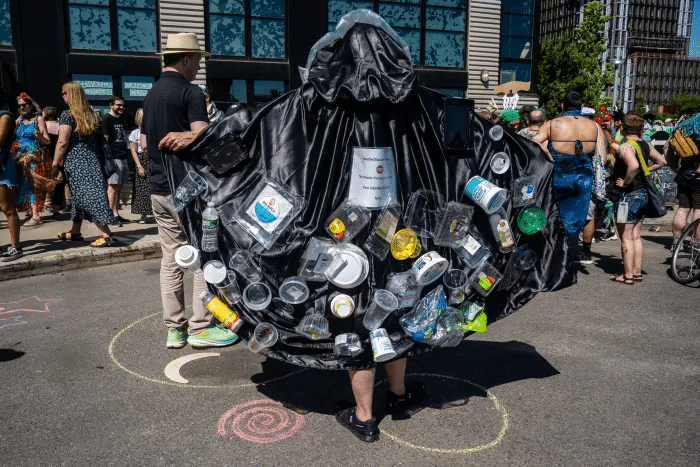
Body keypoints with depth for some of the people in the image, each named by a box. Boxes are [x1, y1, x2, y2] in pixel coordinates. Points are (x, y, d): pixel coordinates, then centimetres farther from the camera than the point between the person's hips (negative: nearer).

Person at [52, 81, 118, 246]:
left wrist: (55, 164, -7)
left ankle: (107, 235, -17)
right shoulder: (92, 115, 11)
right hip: (93, 160, 7)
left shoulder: (67, 115, -9)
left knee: (86, 197, -9)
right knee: (78, 196, 19)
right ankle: (75, 232, 29)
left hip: (75, 162, -7)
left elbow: (62, 143, -13)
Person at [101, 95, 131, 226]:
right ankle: (111, 215, -7)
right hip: (114, 157, -8)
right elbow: (105, 139, -11)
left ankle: (116, 214, 16)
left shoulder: (123, 118, 19)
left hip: (123, 157, 8)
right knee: (113, 187, -9)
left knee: (119, 187, 10)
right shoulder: (107, 119, -5)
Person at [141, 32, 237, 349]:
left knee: (171, 257, 9)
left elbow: (145, 144, 19)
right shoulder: (190, 92, -10)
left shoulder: (150, 95, 15)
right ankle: (200, 326, 5)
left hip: (160, 188, 8)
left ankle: (174, 329, 14)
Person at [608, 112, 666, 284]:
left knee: (626, 238, 0)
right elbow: (661, 161, 22)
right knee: (636, 236, 15)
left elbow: (634, 166, -34)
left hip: (628, 195, -8)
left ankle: (628, 275, 5)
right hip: (643, 193, 8)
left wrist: (625, 183, -20)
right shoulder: (646, 145, 8)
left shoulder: (625, 147, -17)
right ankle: (637, 272, 20)